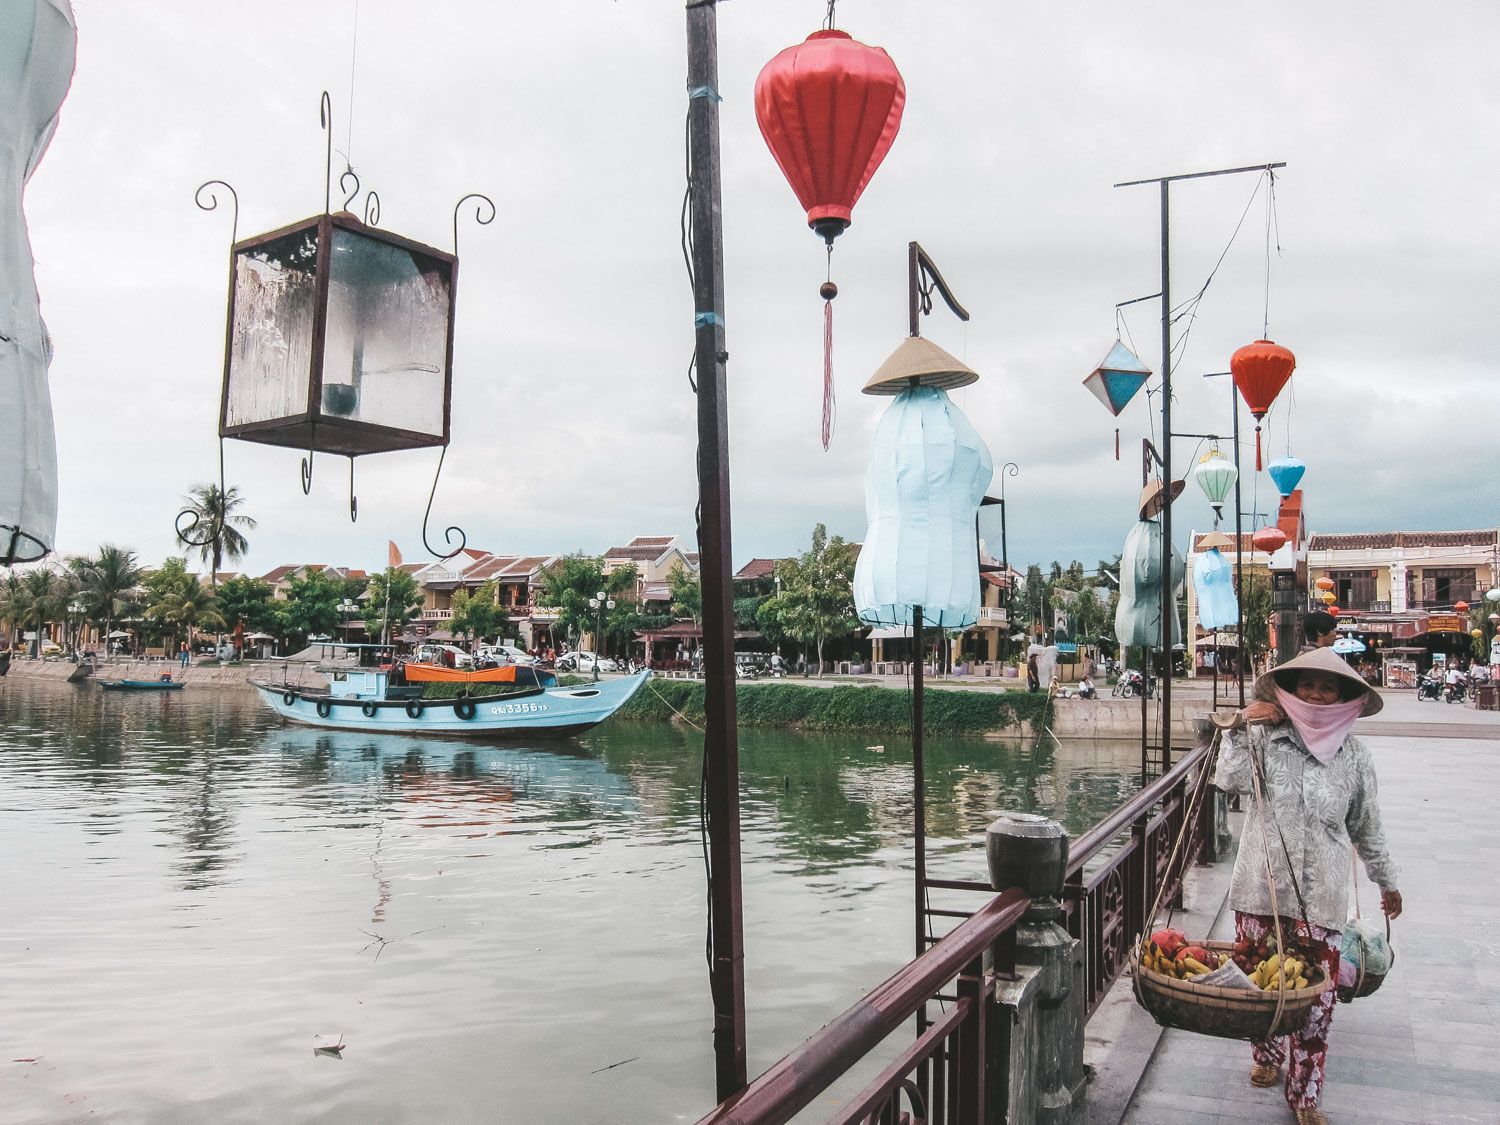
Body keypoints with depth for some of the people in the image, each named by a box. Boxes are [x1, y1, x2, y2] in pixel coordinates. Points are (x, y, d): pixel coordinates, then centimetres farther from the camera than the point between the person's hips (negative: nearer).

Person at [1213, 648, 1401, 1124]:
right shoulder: (1265, 737, -4)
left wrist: (1386, 882, 22)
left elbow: (1367, 827, 13)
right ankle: (1267, 1056, 40)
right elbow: (1229, 780, -19)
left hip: (1320, 895, 0)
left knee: (1315, 996, 1)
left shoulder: (1354, 757, 2)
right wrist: (1239, 728, -20)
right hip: (1261, 887, 0)